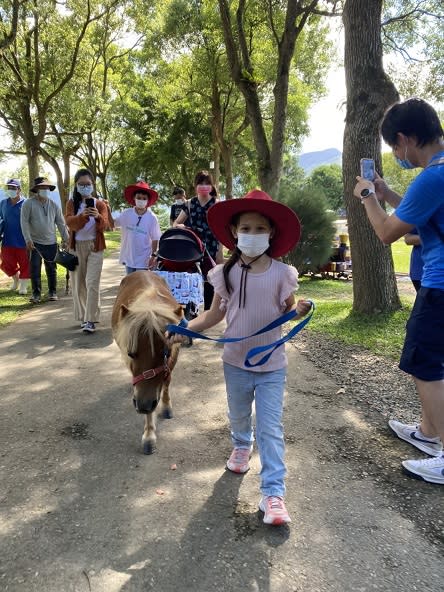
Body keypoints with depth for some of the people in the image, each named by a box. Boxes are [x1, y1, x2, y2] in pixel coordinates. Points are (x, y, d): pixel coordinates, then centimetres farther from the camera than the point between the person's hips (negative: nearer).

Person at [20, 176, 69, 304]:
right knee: (35, 269, -2)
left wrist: (66, 239, 4)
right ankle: (36, 294, 7)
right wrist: (28, 240, -15)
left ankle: (52, 292, 21)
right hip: (35, 242, -3)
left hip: (51, 242, 3)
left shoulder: (54, 205, 5)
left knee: (51, 269, 9)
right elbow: (24, 222, -7)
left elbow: (61, 223, 8)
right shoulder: (29, 203, -5)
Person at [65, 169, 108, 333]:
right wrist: (82, 215, -33)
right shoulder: (71, 203, 4)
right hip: (76, 246, 2)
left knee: (92, 283, -11)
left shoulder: (99, 204, 2)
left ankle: (91, 320, -11)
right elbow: (69, 222, -13)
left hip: (95, 246, -2)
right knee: (78, 283, 7)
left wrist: (98, 217, -33)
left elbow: (104, 225, -11)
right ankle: (83, 316, 19)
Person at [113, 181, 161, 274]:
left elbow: (155, 239, -6)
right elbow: (113, 223, 8)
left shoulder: (152, 218, -9)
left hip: (143, 259, -3)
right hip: (128, 257, 3)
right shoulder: (126, 213, -3)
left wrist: (154, 255, -9)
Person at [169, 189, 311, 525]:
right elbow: (216, 313, 2)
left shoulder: (282, 273, -12)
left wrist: (301, 309, -22)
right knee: (238, 416, 25)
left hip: (272, 364, -2)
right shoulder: (226, 273, -7)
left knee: (271, 428, -1)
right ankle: (242, 446, 57)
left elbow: (288, 309, 1)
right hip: (236, 362, 3)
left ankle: (273, 493, 9)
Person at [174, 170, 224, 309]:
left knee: (209, 282, 1)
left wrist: (220, 253, -8)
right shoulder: (189, 204, 9)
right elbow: (175, 223, 15)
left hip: (210, 250, -2)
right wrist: (180, 226, -10)